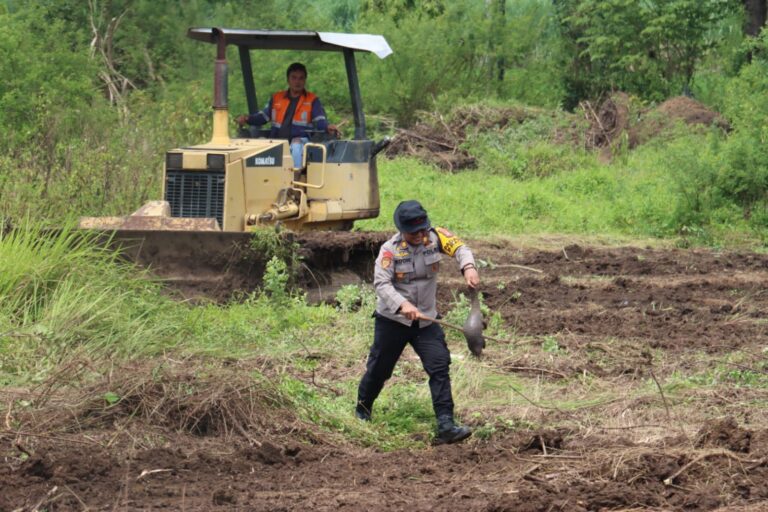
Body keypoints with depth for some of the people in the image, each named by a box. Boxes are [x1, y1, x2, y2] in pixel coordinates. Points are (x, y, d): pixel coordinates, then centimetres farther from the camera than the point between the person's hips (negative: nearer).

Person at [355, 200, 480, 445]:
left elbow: (459, 248, -18)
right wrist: (402, 305, -40)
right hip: (392, 320, -2)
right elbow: (382, 283, -24)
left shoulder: (435, 236, -7)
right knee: (379, 368, 10)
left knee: (440, 367, -11)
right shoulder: (390, 249, -15)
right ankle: (362, 411, 38)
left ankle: (445, 425, -15)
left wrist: (468, 267, -41)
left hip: (426, 320, 2)